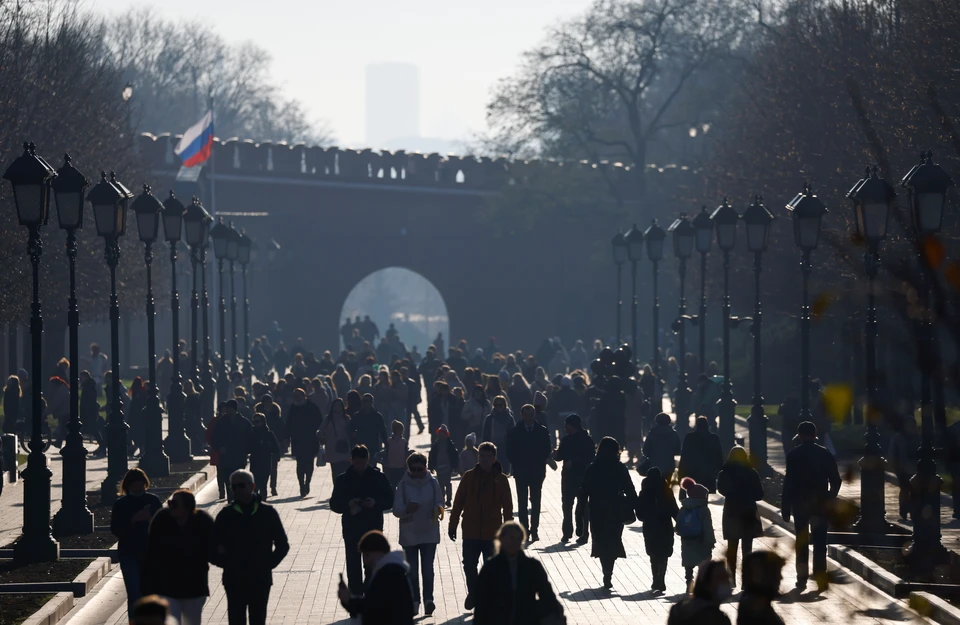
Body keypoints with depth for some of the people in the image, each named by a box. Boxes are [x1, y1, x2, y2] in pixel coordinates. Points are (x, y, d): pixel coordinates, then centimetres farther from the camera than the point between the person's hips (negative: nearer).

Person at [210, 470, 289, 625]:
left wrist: (269, 564, -4)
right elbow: (212, 547, 3)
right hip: (234, 581, 0)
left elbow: (282, 545, 6)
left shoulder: (267, 513, 0)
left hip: (261, 581, 0)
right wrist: (227, 564, -9)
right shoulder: (226, 515, 0)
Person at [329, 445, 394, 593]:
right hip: (351, 529, 1)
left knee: (372, 566, 0)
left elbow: (390, 500, 3)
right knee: (353, 565, 3)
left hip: (373, 527, -1)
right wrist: (348, 504, -17)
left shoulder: (378, 477, 1)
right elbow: (334, 504, 3)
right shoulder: (343, 479, 2)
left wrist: (376, 503, -16)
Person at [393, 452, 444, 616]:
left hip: (430, 533, -1)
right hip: (409, 534, 1)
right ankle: (415, 601, 13)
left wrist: (438, 509, -20)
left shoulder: (433, 483, -1)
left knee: (427, 567, -9)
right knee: (412, 569, 6)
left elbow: (439, 503, 4)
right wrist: (406, 509, -26)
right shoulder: (403, 485, -3)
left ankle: (428, 599, -13)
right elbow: (396, 510, -4)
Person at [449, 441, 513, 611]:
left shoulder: (501, 479, -2)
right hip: (471, 532, 1)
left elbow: (507, 507, 1)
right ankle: (473, 593, 27)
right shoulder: (469, 476, -1)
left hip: (493, 533, -1)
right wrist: (453, 525, 2)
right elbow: (458, 502, 2)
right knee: (469, 565, 6)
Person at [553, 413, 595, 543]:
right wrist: (557, 455, -10)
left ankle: (583, 533, 0)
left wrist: (574, 462, -18)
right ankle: (567, 532, 12)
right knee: (566, 504, 4)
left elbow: (591, 458, -11)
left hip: (582, 476, -5)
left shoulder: (586, 440, -6)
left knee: (582, 505, -3)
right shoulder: (566, 440, 9)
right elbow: (561, 456, 13)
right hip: (568, 476, 5)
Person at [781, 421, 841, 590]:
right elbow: (835, 480, 1)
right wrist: (830, 499, 17)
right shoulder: (825, 454, -1)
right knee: (820, 542, 2)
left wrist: (786, 509, -4)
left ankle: (802, 577, 8)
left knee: (801, 541, 10)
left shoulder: (793, 455, -6)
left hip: (800, 504, -1)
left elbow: (788, 482, -8)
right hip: (821, 504, 1)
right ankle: (820, 578, -6)